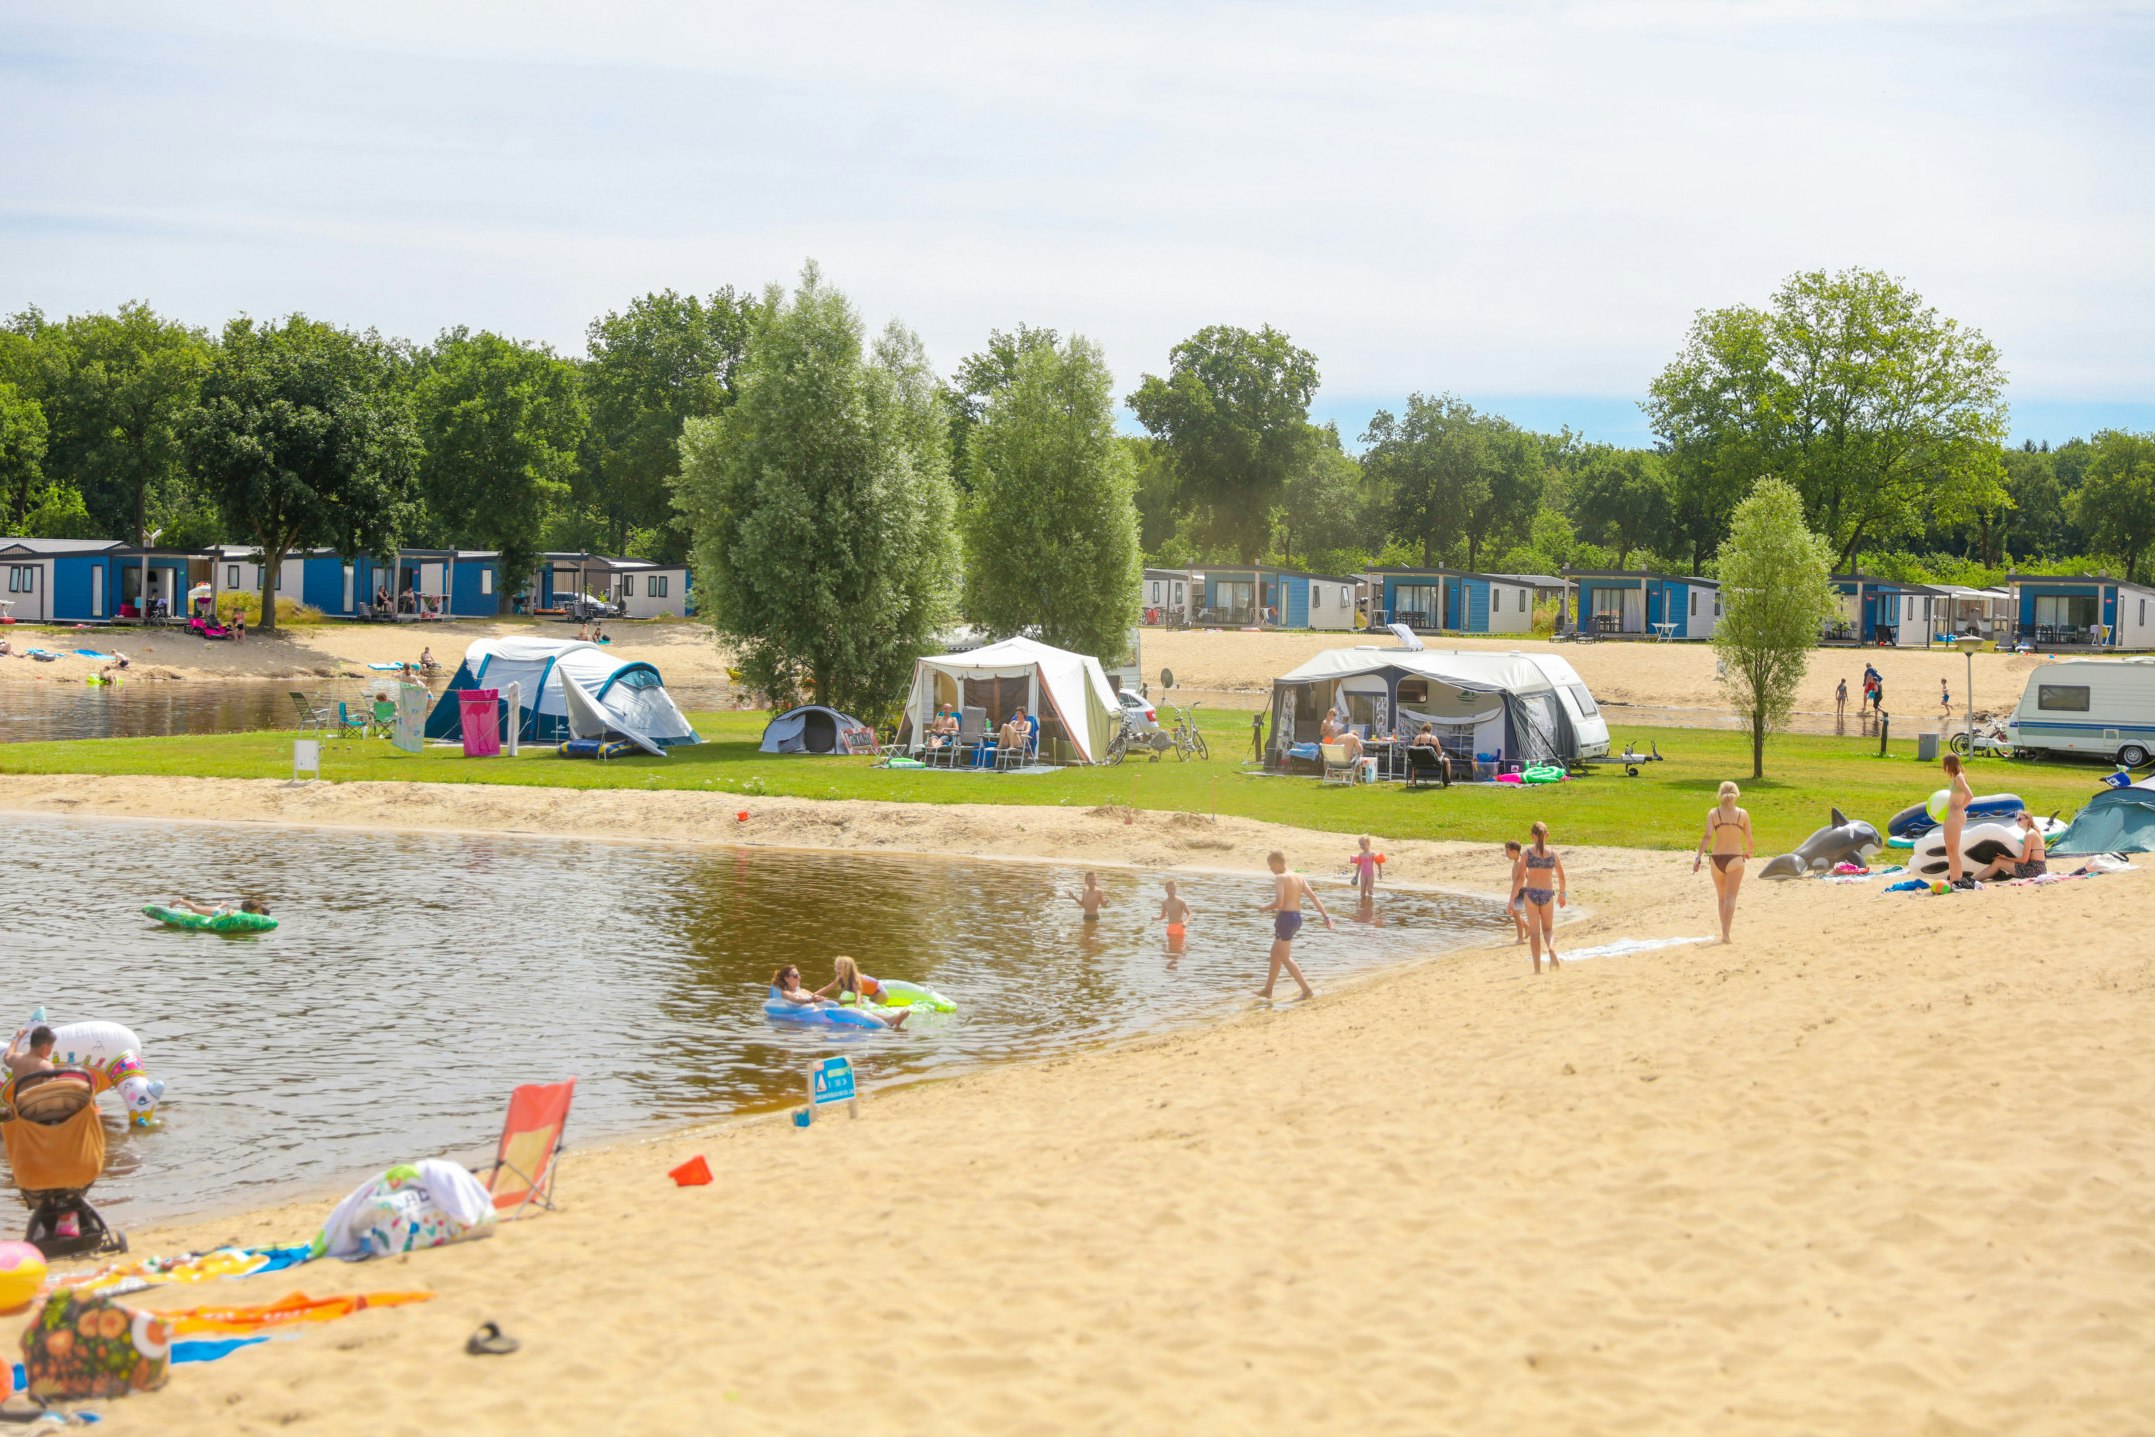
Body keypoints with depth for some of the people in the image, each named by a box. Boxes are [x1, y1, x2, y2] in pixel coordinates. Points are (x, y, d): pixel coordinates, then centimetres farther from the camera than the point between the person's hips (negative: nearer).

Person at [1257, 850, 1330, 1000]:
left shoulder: (1280, 878, -13)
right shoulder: (1299, 877, 10)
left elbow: (1279, 903, -23)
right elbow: (1314, 897, 6)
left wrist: (1265, 908, -4)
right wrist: (1325, 916, 6)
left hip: (1285, 918, -9)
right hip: (1297, 917, 9)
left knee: (1285, 958, -2)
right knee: (1275, 954, 21)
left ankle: (1307, 989, -9)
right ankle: (1267, 990, 31)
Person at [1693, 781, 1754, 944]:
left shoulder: (1713, 813, 0)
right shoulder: (1742, 814, 0)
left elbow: (1707, 836, -11)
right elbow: (1749, 839, 3)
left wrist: (1699, 856, -11)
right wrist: (1748, 852, 24)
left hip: (1717, 858, 2)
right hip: (1735, 858, -2)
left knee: (1722, 897, 17)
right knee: (1730, 897, -3)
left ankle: (1724, 931, 22)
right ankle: (1725, 933, -17)